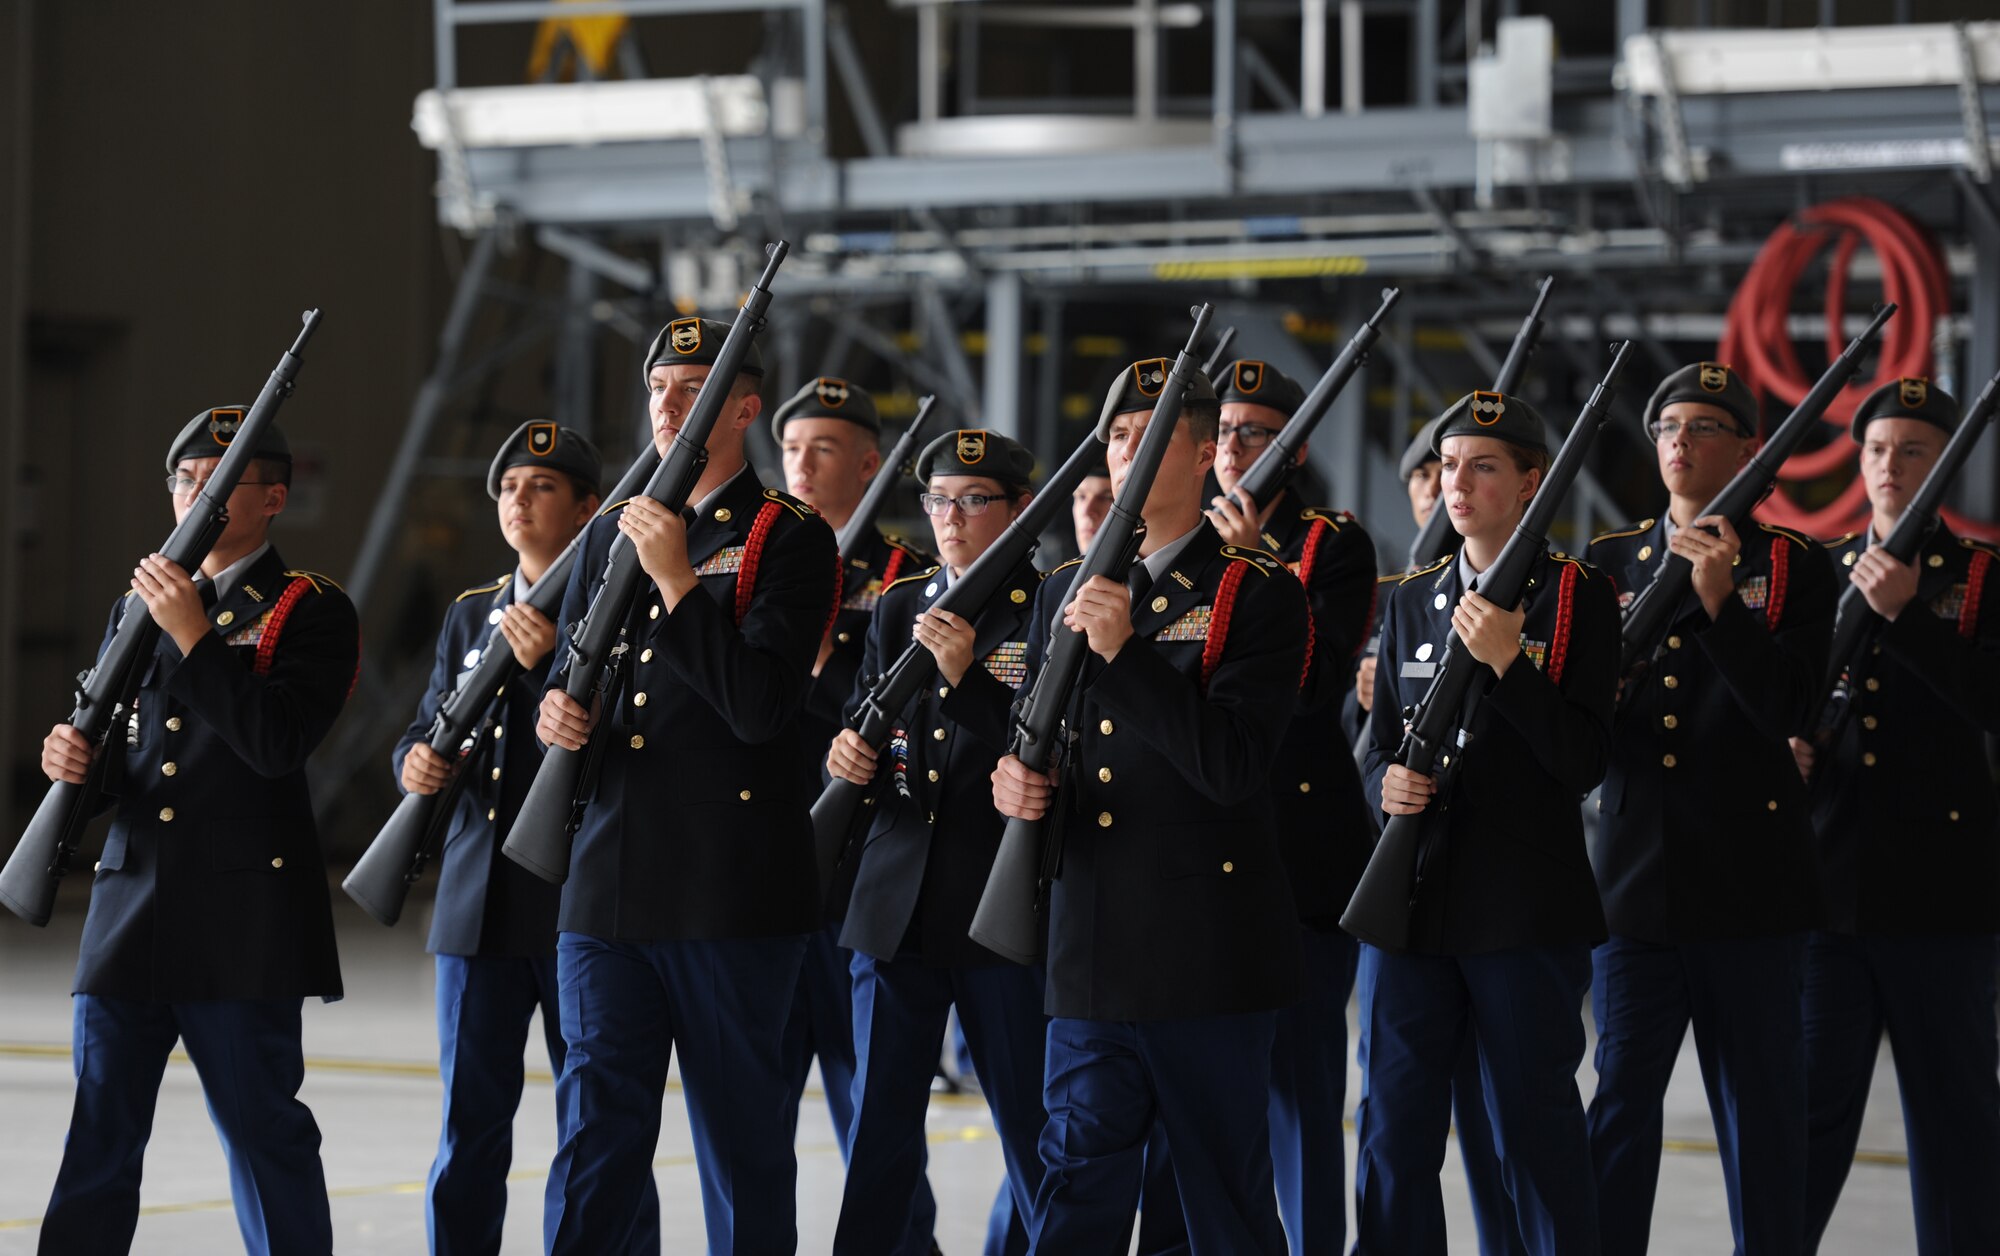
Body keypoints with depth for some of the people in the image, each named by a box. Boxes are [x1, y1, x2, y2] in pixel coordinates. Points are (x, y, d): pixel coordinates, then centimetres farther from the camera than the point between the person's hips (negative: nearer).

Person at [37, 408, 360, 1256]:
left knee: (264, 1135, 0)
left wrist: (194, 633, -16)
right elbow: (111, 749, 21)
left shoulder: (311, 612, 0)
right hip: (129, 901, 5)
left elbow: (278, 743, -15)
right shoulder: (138, 605, 18)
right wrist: (72, 759, -3)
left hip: (243, 923, -5)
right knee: (97, 1137, 5)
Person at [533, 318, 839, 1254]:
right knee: (594, 1138, 4)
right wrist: (557, 711, 0)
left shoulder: (789, 539, -4)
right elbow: (570, 675, 23)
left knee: (742, 1141, 4)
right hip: (608, 886, 5)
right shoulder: (611, 534, 15)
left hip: (732, 896, -5)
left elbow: (761, 704, -16)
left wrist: (676, 578, -18)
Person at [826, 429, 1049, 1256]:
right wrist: (847, 752, -3)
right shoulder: (899, 607, 13)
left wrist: (967, 675, -22)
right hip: (897, 903, 5)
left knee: (1033, 1127, 3)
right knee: (879, 1125, 6)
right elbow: (862, 717, 19)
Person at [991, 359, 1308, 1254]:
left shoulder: (1258, 596, -4)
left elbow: (1231, 765, -16)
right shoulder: (1064, 595, 14)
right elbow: (1030, 740, 22)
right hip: (1091, 959, 5)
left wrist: (1124, 649, -21)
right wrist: (1014, 786, -2)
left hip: (1207, 956, -5)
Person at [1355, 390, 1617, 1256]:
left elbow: (1584, 762, -9)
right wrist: (1387, 784, -6)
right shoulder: (1412, 601, 12)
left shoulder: (1578, 596, -2)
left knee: (1539, 1136, 2)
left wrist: (1508, 661, -19)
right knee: (1393, 1132, 6)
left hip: (1527, 912, -4)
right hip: (1410, 896, 4)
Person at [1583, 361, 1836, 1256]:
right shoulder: (1610, 562, 13)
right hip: (1635, 875, 3)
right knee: (1620, 1098, 3)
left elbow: (1786, 706, -11)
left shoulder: (1792, 566, 3)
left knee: (1760, 1105, 4)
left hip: (1749, 881, -2)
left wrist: (1719, 600, -20)